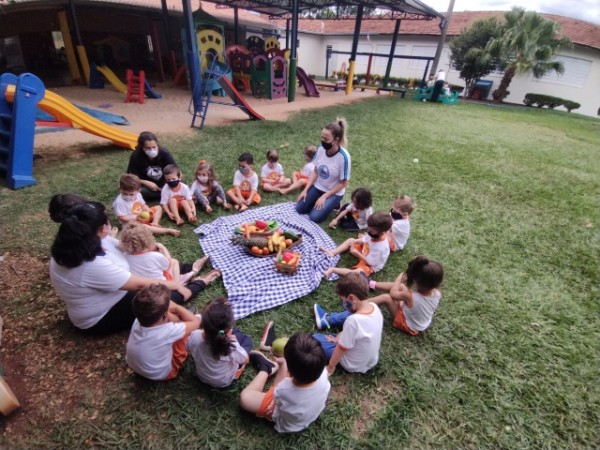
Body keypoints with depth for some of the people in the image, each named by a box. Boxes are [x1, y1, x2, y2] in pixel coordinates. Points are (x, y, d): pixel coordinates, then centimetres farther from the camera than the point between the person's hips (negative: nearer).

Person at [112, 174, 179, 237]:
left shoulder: (138, 195, -2)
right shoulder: (119, 202, -22)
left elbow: (143, 205, 12)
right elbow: (121, 217, -21)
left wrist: (148, 210, -12)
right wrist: (136, 218, -31)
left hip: (143, 216, 8)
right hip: (132, 222, -8)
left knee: (158, 207, 10)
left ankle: (154, 223, -15)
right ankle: (168, 230, -38)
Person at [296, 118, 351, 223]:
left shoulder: (343, 156, -26)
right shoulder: (321, 149, -11)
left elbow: (343, 183, -18)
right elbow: (315, 172, 0)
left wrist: (324, 196, -18)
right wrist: (305, 190, -7)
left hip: (334, 193, -5)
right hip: (317, 187, 5)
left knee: (314, 217, -16)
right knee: (299, 209, -2)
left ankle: (333, 204, 8)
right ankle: (319, 201, 18)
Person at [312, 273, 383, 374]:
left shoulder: (353, 320, -37)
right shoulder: (374, 307, -17)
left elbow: (341, 348, -23)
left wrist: (331, 367, -8)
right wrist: (340, 337, 8)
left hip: (353, 365, -6)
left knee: (316, 338, 1)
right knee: (347, 315, 18)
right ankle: (325, 319, 39)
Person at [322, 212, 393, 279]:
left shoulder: (380, 247, -40)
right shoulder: (374, 235, -19)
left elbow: (369, 262, -31)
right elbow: (363, 240, 2)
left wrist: (356, 253, -28)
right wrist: (355, 241, -18)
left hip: (370, 265, -8)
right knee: (350, 240, 8)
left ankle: (333, 269, -30)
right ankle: (333, 253, -3)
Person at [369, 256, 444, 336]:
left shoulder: (410, 296, -41)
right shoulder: (438, 294, -27)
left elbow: (393, 293, -18)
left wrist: (400, 277, -8)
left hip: (408, 327, -5)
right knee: (399, 286, 2)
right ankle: (372, 284, 20)